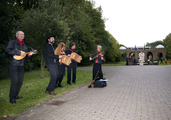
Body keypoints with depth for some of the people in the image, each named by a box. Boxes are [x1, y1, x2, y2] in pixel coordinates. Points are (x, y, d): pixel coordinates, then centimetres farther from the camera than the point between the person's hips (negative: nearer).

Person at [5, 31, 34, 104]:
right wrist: (19, 53, -20)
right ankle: (12, 98, 2)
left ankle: (15, 95, 22)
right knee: (14, 81, -9)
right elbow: (7, 50, -18)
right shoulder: (12, 42, 0)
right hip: (13, 65, -6)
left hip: (21, 66, 6)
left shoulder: (25, 46, 18)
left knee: (20, 81, 7)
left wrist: (29, 54, -1)